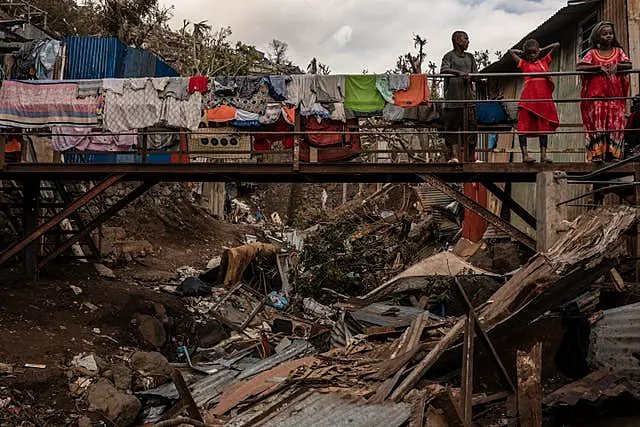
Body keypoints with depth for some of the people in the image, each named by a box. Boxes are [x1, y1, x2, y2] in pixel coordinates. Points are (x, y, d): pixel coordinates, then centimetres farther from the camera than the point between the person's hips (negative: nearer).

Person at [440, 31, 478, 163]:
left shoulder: (470, 57, 21)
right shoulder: (449, 56, 3)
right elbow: (444, 70, -16)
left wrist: (469, 77, -1)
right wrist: (459, 73, -30)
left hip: (469, 99, 5)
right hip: (453, 99, -5)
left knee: (471, 127, 2)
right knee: (452, 127, -6)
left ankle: (471, 158, 6)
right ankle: (453, 156, -8)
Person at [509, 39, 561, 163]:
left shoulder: (544, 61, 15)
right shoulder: (524, 64, 11)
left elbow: (556, 45, 23)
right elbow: (511, 51, 21)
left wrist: (542, 51, 25)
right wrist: (524, 54, 25)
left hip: (543, 98, 3)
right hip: (528, 98, -2)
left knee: (544, 126, 1)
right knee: (524, 125, -10)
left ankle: (543, 154, 3)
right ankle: (524, 154, -11)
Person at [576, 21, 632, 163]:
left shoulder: (618, 51, 14)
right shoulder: (592, 53, 7)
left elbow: (629, 65, 5)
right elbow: (579, 67, -5)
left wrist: (616, 66, -14)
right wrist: (599, 67, -13)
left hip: (615, 94, 2)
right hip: (596, 94, -2)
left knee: (615, 122, -4)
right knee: (597, 121, -9)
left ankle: (613, 153, -2)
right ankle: (597, 154, -12)